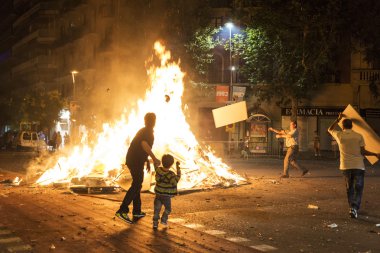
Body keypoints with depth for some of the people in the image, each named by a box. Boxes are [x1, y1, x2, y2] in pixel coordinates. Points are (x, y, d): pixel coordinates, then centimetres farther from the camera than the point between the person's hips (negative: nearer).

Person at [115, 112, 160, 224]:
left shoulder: (144, 131, 21)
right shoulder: (147, 132, -10)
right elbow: (144, 144, -30)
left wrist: (148, 161, 36)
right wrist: (154, 158, -31)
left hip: (133, 160, 10)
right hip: (136, 161, -10)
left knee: (137, 184, 16)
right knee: (136, 185, -14)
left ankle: (137, 211, 21)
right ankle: (122, 210, -23)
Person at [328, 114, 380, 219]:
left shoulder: (339, 135, 0)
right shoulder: (359, 136, -3)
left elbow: (330, 129, 21)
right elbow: (363, 152, -6)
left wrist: (338, 119, 25)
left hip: (346, 166, 2)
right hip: (358, 166, -2)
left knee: (349, 188, 17)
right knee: (358, 188, 2)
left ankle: (352, 208, 19)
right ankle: (354, 208, -15)